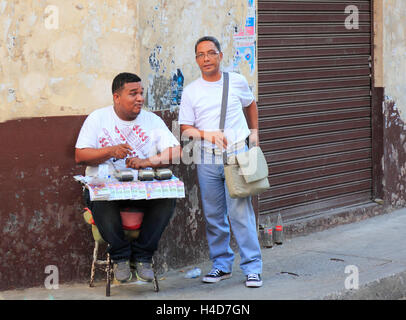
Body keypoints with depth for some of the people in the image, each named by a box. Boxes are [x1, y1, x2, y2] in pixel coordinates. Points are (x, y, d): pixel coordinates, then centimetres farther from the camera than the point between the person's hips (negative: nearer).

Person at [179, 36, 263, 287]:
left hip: (237, 154, -1)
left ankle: (252, 268, -2)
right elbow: (186, 129, 2)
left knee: (240, 212, -8)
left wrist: (254, 130, 17)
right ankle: (222, 265, 18)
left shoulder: (237, 82, 6)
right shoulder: (191, 92, 4)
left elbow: (251, 105, 27)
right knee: (213, 215, 5)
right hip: (207, 158, 2)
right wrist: (206, 134, -15)